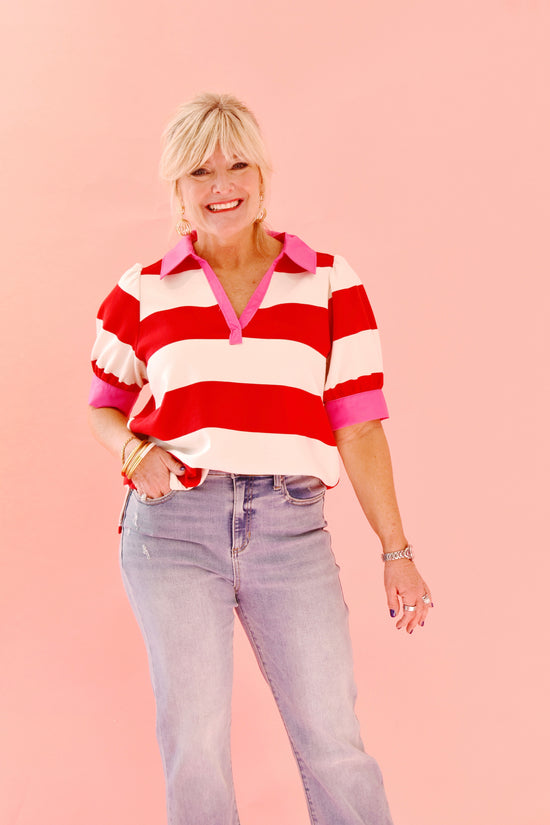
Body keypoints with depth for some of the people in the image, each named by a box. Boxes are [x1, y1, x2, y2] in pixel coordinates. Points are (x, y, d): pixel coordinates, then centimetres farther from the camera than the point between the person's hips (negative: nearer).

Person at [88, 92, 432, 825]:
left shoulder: (330, 281, 7)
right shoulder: (144, 291, 9)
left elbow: (358, 423, 5)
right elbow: (104, 405, 18)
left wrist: (396, 550, 2)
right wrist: (135, 451, -5)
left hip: (291, 527, 0)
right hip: (174, 523, 1)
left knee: (334, 745, -1)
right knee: (194, 744, 1)